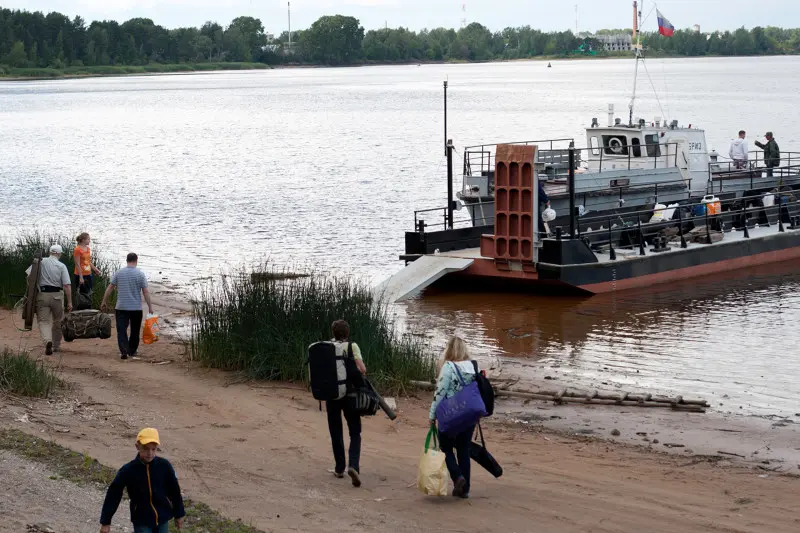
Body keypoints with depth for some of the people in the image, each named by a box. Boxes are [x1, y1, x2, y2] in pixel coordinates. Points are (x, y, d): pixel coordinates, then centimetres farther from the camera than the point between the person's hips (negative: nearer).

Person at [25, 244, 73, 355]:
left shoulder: (40, 262, 2)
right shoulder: (61, 266, -3)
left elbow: (29, 276, 1)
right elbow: (67, 285, -9)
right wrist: (69, 302, -5)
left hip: (42, 295, 0)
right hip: (57, 296, 0)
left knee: (43, 321, 1)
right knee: (57, 321, 16)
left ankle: (47, 341, -25)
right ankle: (56, 345, 25)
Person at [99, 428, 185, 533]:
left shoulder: (164, 466, -11)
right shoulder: (128, 470, -15)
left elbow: (175, 491, 1)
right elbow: (113, 494, -8)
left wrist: (179, 515, 8)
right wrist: (105, 522, -6)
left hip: (162, 519, 2)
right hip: (141, 521, -2)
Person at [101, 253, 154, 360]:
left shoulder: (119, 273, 1)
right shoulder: (140, 274, -5)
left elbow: (109, 288, 4)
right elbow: (145, 292, -7)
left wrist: (104, 302, 13)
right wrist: (150, 307, -1)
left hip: (121, 308, 1)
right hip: (136, 308, -1)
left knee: (121, 330, -1)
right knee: (135, 331, 14)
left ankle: (124, 351, -16)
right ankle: (132, 351, 22)